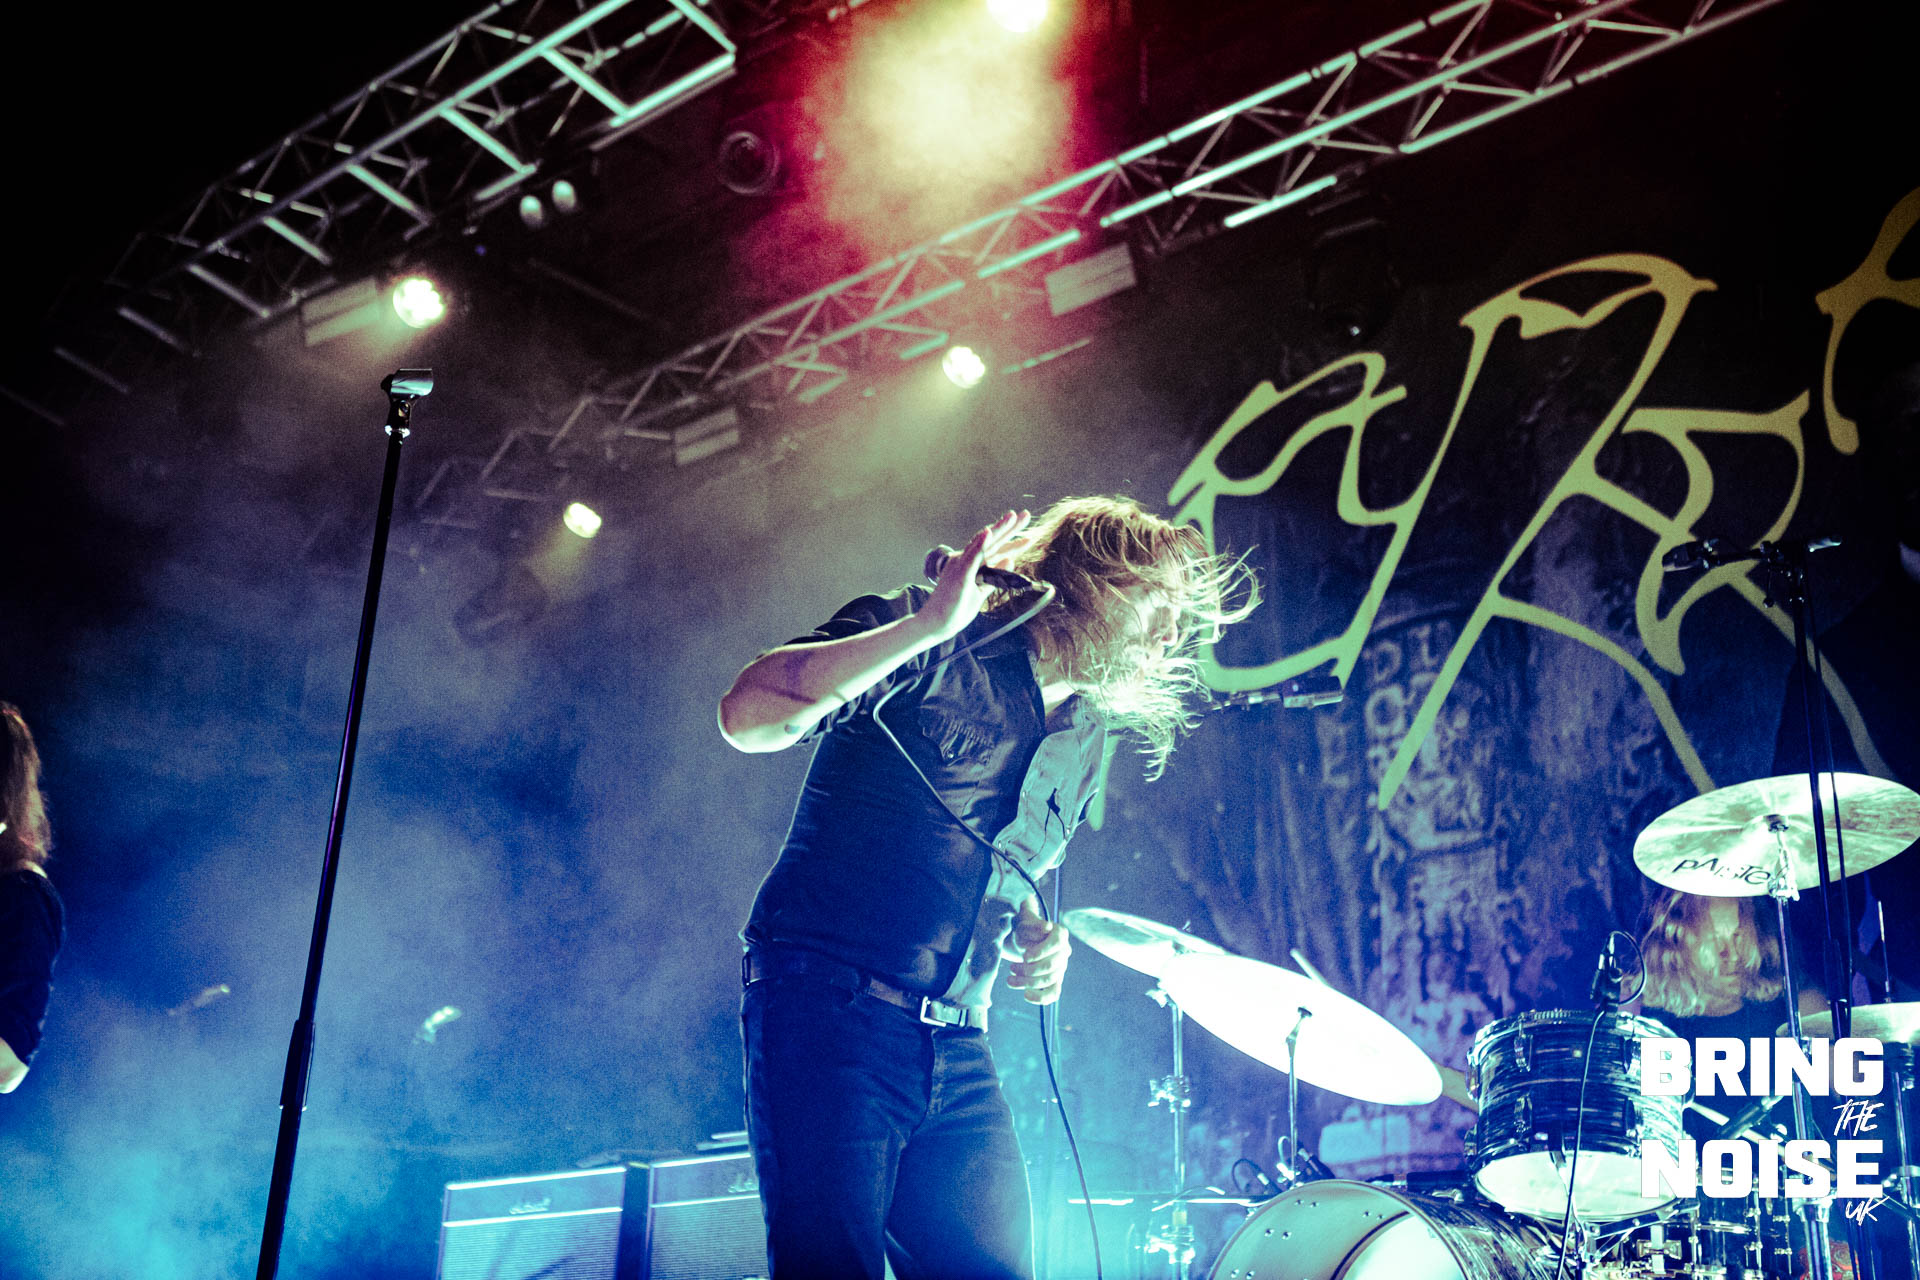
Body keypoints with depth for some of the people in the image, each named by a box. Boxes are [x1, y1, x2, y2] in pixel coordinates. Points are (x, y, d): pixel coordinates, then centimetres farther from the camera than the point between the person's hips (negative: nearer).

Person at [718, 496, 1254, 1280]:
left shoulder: (1085, 741, 15)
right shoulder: (931, 647, -6)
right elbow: (748, 717, -21)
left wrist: (1037, 936, 7)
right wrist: (930, 626, -25)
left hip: (959, 1057, 7)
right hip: (828, 1011, -7)